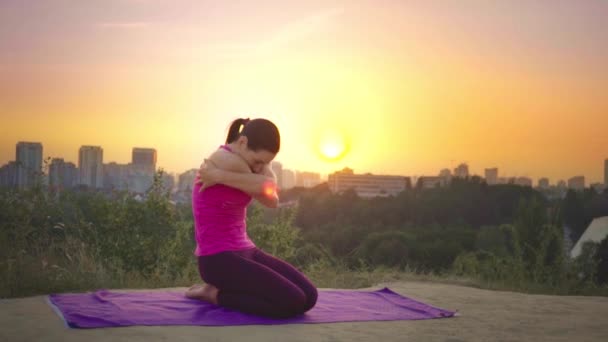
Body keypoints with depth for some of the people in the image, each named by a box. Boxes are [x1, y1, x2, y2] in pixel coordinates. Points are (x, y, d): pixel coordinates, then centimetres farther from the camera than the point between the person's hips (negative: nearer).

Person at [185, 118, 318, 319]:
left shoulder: (241, 160, 11)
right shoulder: (223, 160, -18)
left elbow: (272, 200, -5)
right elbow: (268, 188, -11)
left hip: (244, 252, 9)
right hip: (219, 260, -9)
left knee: (309, 296, -1)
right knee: (293, 302, -20)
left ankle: (220, 290, 12)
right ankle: (216, 294, -2)